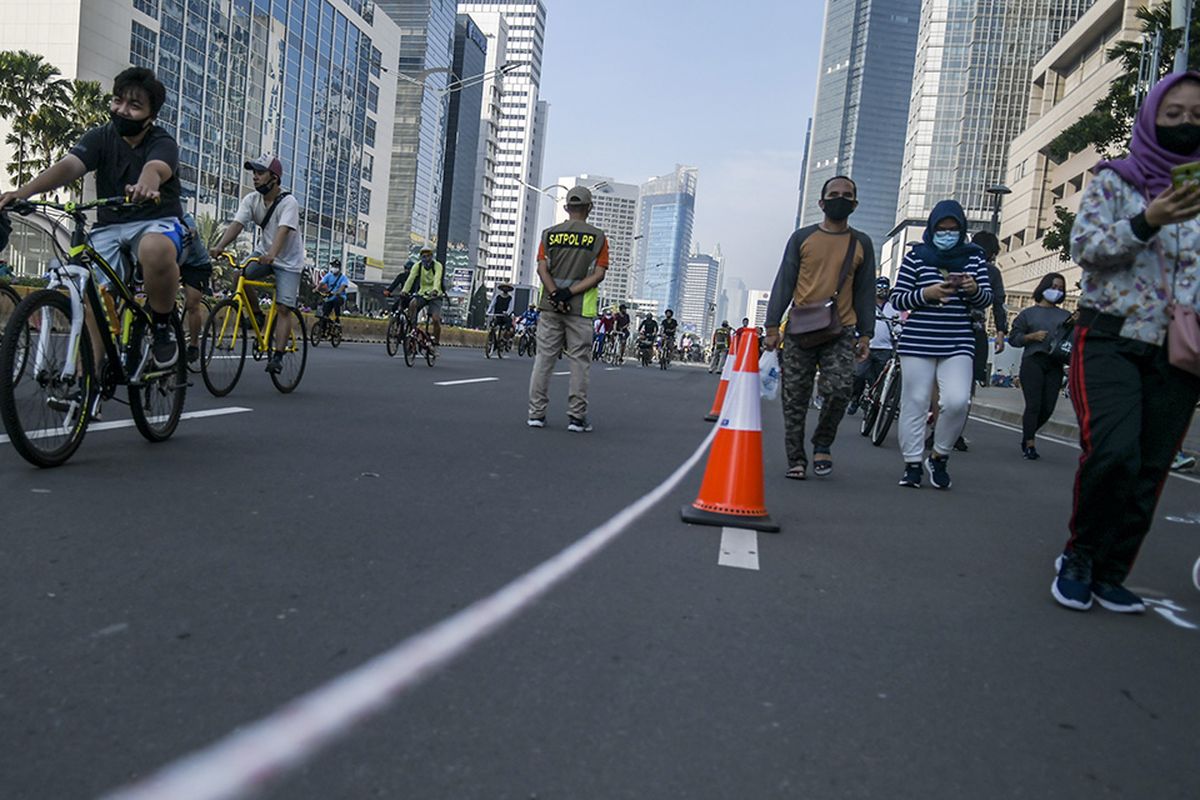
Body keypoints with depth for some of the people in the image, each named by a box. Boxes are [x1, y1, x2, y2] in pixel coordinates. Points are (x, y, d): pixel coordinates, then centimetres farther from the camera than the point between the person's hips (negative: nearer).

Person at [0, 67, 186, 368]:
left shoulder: (163, 143, -6)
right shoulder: (101, 137, 3)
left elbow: (156, 168, -31)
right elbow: (69, 165, -15)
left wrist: (145, 187, -56)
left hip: (157, 222, -3)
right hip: (109, 227, 4)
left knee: (155, 250, -40)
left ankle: (162, 324, -15)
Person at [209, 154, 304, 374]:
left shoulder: (288, 202, -21)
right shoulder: (251, 200, -6)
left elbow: (283, 230, -37)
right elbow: (236, 224, -18)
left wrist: (272, 254, -54)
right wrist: (219, 247, -35)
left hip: (288, 260, -5)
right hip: (264, 253, 5)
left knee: (283, 308, -13)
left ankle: (277, 356, -10)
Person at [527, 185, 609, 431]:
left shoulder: (549, 234, 7)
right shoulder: (598, 237, 1)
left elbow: (542, 268, -3)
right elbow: (599, 274, -7)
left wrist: (556, 295, -10)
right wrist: (570, 293, -11)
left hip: (549, 306, 2)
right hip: (581, 309, -2)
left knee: (543, 359, 7)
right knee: (579, 363, 4)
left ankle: (536, 413, 10)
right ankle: (576, 416, 5)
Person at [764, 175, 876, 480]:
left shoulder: (861, 243, 10)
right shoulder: (802, 238, 7)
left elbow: (865, 291, 11)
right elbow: (784, 282, 4)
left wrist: (865, 334, 4)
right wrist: (772, 326, -4)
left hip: (841, 331, 0)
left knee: (840, 389, -18)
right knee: (795, 400, 1)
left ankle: (822, 443, 6)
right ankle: (796, 459, 12)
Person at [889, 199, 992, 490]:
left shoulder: (974, 256, 10)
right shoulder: (916, 255, 4)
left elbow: (985, 300, 11)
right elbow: (897, 299, 2)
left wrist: (975, 290, -11)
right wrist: (926, 294, -14)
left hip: (958, 343, 1)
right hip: (917, 341, -1)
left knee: (957, 401, -13)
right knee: (915, 403, 2)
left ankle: (939, 458, 9)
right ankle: (912, 464, 13)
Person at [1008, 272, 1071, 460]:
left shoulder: (1065, 316, 17)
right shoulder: (1029, 313, 11)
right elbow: (1013, 338, 7)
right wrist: (1032, 336, -8)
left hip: (1055, 365, 3)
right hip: (1033, 361, -3)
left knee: (1048, 407, 1)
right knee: (1033, 405, -8)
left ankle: (1027, 434, 25)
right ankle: (1030, 444, 0)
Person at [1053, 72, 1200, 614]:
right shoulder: (1113, 179, 5)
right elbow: (1083, 248, -6)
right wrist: (1146, 223, -21)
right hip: (1109, 340, -4)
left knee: (1148, 472, 2)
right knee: (1112, 453, -22)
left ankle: (1110, 576, 16)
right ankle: (1078, 556, 1)